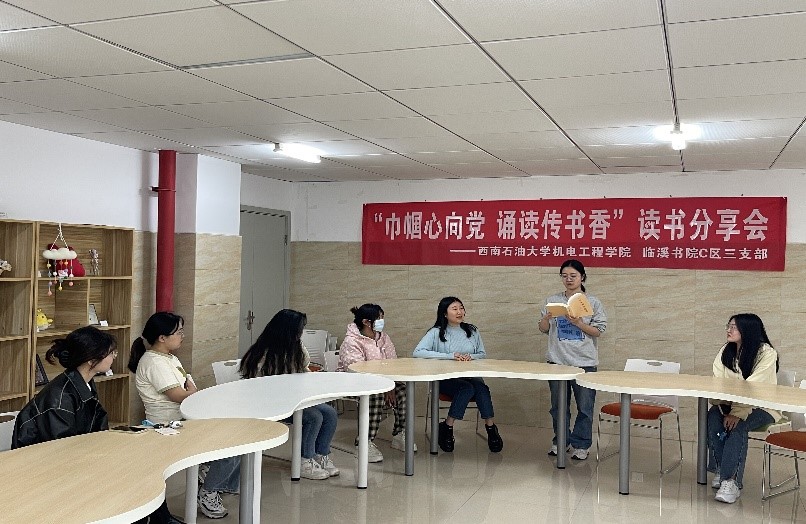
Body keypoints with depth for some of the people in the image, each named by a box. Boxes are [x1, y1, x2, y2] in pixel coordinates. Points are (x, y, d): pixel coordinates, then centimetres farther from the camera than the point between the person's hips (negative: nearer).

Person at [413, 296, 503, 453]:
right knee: (467, 388, -33)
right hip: (445, 379, -3)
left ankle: (491, 429, -21)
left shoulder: (472, 331, 14)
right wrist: (450, 356, -18)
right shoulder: (437, 332, 1)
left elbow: (483, 354, 16)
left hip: (470, 376, 3)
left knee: (481, 388, -30)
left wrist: (471, 356, -9)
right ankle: (446, 428, -19)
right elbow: (417, 352, -13)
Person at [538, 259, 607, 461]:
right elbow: (543, 329, 9)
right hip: (557, 360, 2)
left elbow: (598, 331, -3)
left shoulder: (593, 302, 1)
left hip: (584, 362, -2)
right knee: (558, 405, 11)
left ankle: (580, 444, 14)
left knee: (585, 406, 2)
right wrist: (546, 319, -12)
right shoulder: (552, 300, 6)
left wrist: (579, 323, -17)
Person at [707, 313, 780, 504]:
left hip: (762, 407, -4)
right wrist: (725, 410, -21)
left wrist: (737, 413, -33)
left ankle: (730, 480, -34)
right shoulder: (726, 351, 2)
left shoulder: (766, 353, -14)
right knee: (712, 416, -26)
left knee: (737, 426, -33)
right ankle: (720, 470, -20)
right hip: (731, 403, 5)